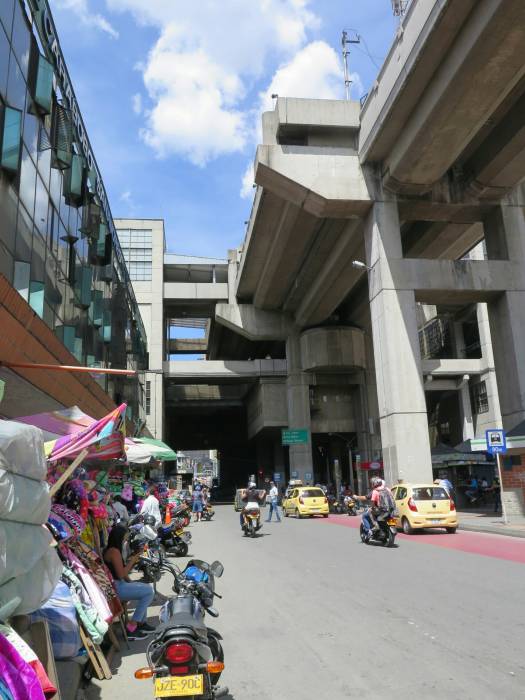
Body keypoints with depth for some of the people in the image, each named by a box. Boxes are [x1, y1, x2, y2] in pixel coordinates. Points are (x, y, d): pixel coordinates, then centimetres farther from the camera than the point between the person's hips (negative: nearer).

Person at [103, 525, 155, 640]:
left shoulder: (111, 550, 14)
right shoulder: (114, 551, -19)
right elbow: (121, 574, -21)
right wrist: (132, 561, -11)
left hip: (118, 584, 11)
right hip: (115, 588, -11)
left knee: (146, 587, 19)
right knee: (149, 591, -11)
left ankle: (141, 623, 23)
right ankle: (132, 628, -6)